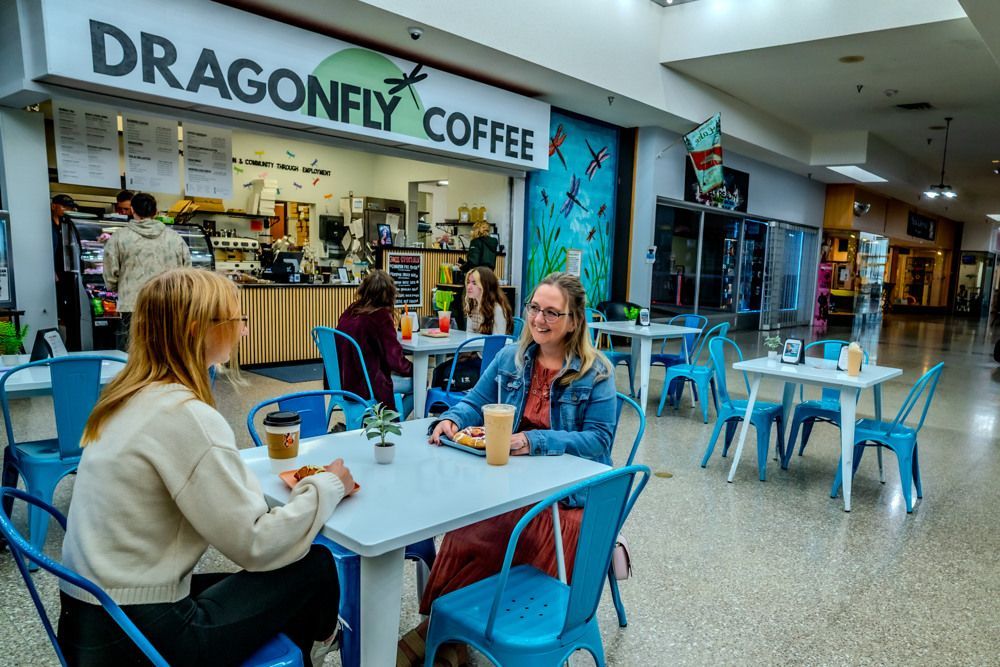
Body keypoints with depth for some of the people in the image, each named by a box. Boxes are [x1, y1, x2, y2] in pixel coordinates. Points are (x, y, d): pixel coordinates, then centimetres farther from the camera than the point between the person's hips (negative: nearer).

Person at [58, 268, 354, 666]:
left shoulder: (130, 397, 3)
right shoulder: (185, 416, -25)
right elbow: (256, 546, -22)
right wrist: (328, 487, -9)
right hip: (138, 633, -8)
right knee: (316, 567, 5)